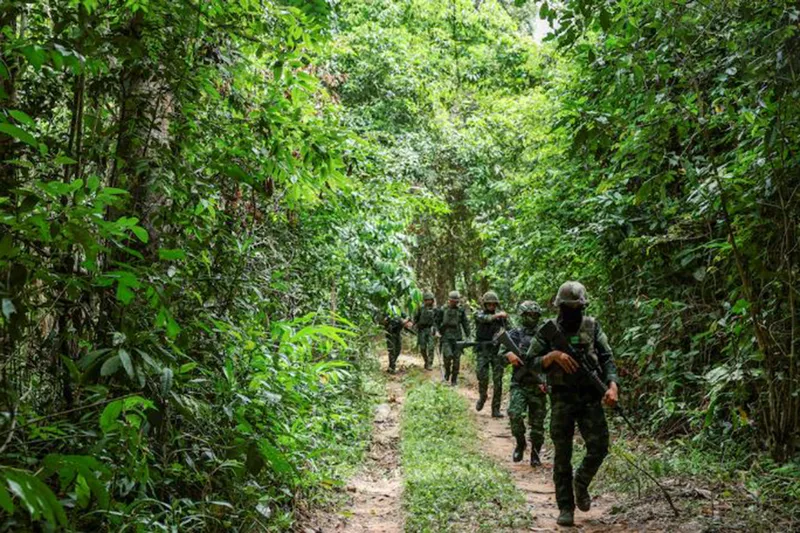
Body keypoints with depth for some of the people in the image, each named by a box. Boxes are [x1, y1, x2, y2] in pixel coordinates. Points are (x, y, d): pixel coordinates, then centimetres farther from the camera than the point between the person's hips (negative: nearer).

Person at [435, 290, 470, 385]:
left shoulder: (461, 311, 6)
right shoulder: (442, 310, 3)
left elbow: (465, 323, 10)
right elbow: (437, 322, 10)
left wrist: (467, 336, 6)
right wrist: (437, 330, -5)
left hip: (457, 337, 2)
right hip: (446, 337, -2)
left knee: (456, 359, 1)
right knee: (448, 355, -19)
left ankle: (454, 379, 13)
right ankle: (447, 372, 10)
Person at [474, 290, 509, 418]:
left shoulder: (501, 316, 7)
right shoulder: (479, 314, 1)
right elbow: (485, 318, -23)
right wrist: (497, 315, -39)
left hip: (497, 351, 1)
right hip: (483, 351, -1)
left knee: (498, 381, -2)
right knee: (483, 377, -10)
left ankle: (496, 409, 5)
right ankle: (482, 397, 20)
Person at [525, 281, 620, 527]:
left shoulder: (592, 327, 4)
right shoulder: (548, 330, 0)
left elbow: (607, 358, -1)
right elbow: (532, 362, -1)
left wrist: (612, 386, -16)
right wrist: (553, 355, -19)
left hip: (590, 397, 1)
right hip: (562, 399, -1)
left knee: (599, 447, -5)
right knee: (562, 455, 4)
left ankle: (581, 483, 25)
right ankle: (565, 507, 15)